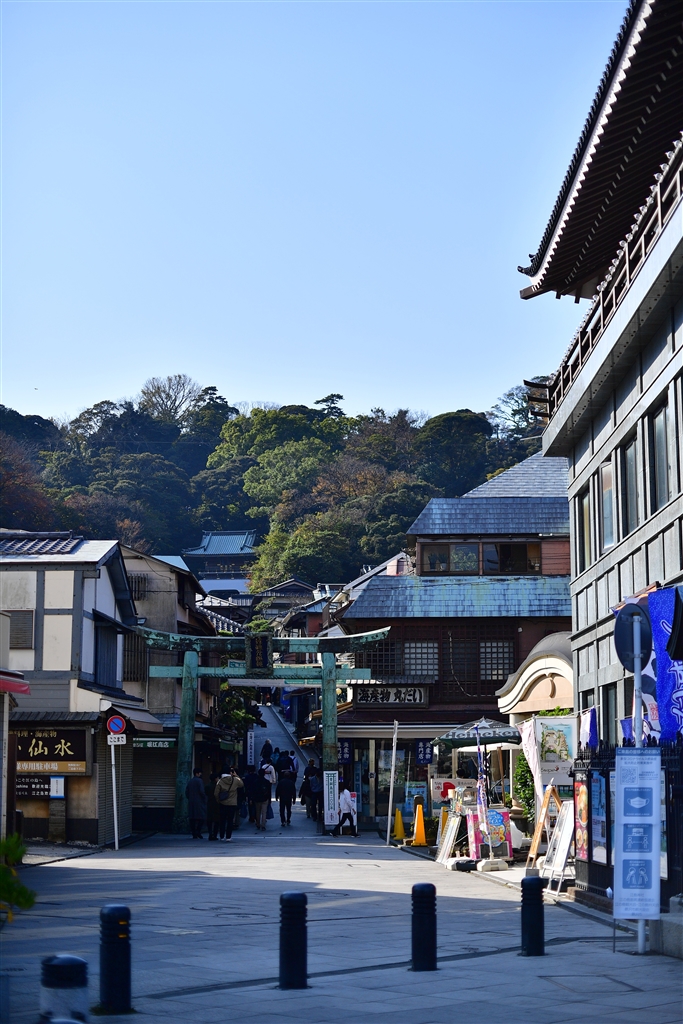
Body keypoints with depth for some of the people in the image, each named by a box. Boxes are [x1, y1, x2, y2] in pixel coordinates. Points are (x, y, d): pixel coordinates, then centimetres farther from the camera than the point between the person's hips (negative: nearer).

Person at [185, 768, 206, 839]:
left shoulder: (190, 781, 15)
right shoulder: (199, 781, -8)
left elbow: (186, 792, 13)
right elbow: (202, 791, -16)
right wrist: (205, 798, -4)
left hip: (191, 802, 7)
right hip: (199, 802, -7)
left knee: (192, 818, 5)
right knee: (202, 817, -4)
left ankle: (194, 834, 3)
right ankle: (198, 831, -16)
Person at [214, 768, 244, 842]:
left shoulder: (220, 781, -5)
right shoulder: (235, 780, -8)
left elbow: (216, 793, -5)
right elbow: (242, 784, 14)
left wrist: (219, 800, 11)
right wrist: (236, 776, 12)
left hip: (222, 804, 1)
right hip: (232, 804, -1)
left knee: (223, 821, 9)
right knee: (230, 821, 5)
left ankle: (222, 837, 12)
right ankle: (228, 837, 2)